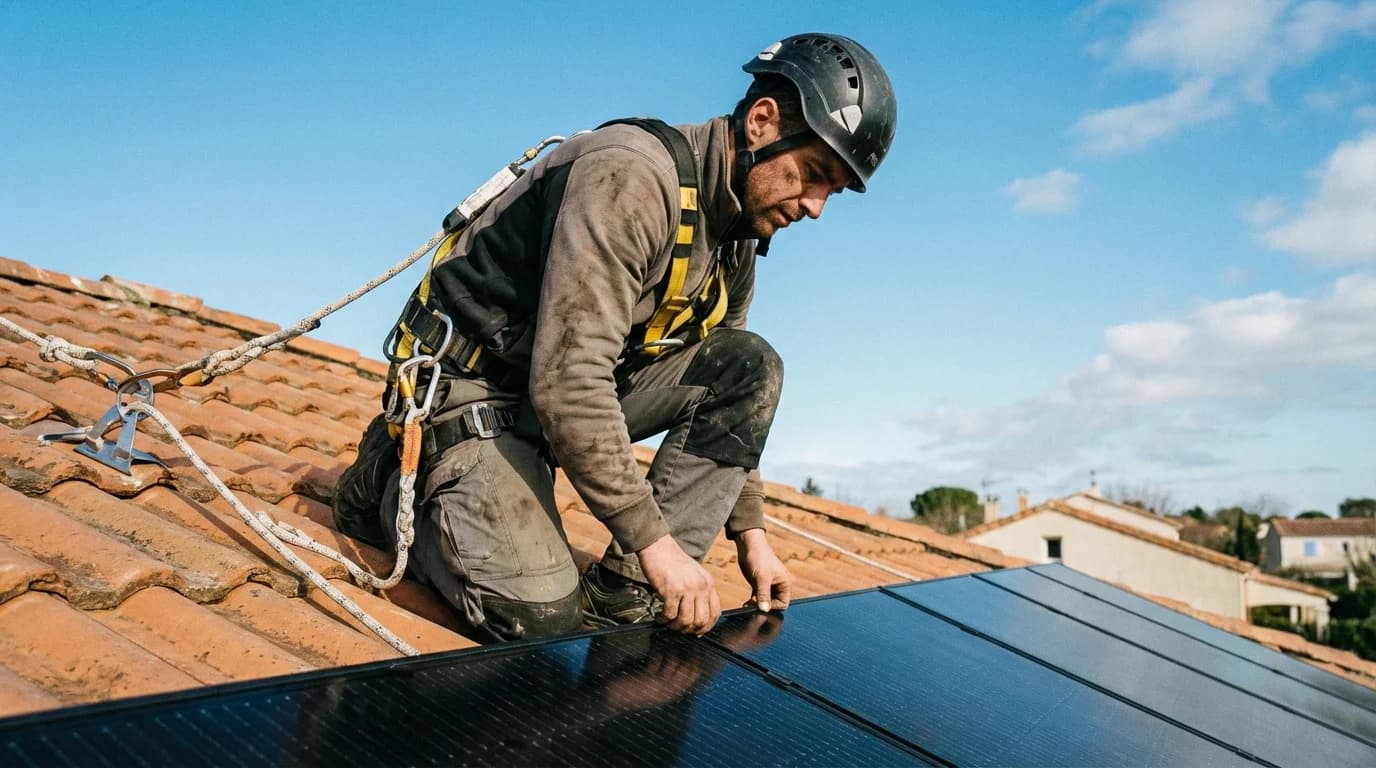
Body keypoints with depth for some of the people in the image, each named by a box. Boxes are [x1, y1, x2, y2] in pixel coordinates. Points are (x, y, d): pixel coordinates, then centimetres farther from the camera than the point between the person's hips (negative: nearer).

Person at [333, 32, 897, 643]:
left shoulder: (736, 238, 3)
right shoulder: (632, 175, -26)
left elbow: (730, 399, 11)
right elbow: (567, 381, -32)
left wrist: (749, 534, 5)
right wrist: (655, 540, -29)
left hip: (585, 389, 8)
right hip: (474, 384, -8)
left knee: (750, 365, -10)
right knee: (538, 617, -20)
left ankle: (628, 592, -12)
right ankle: (389, 478, 7)